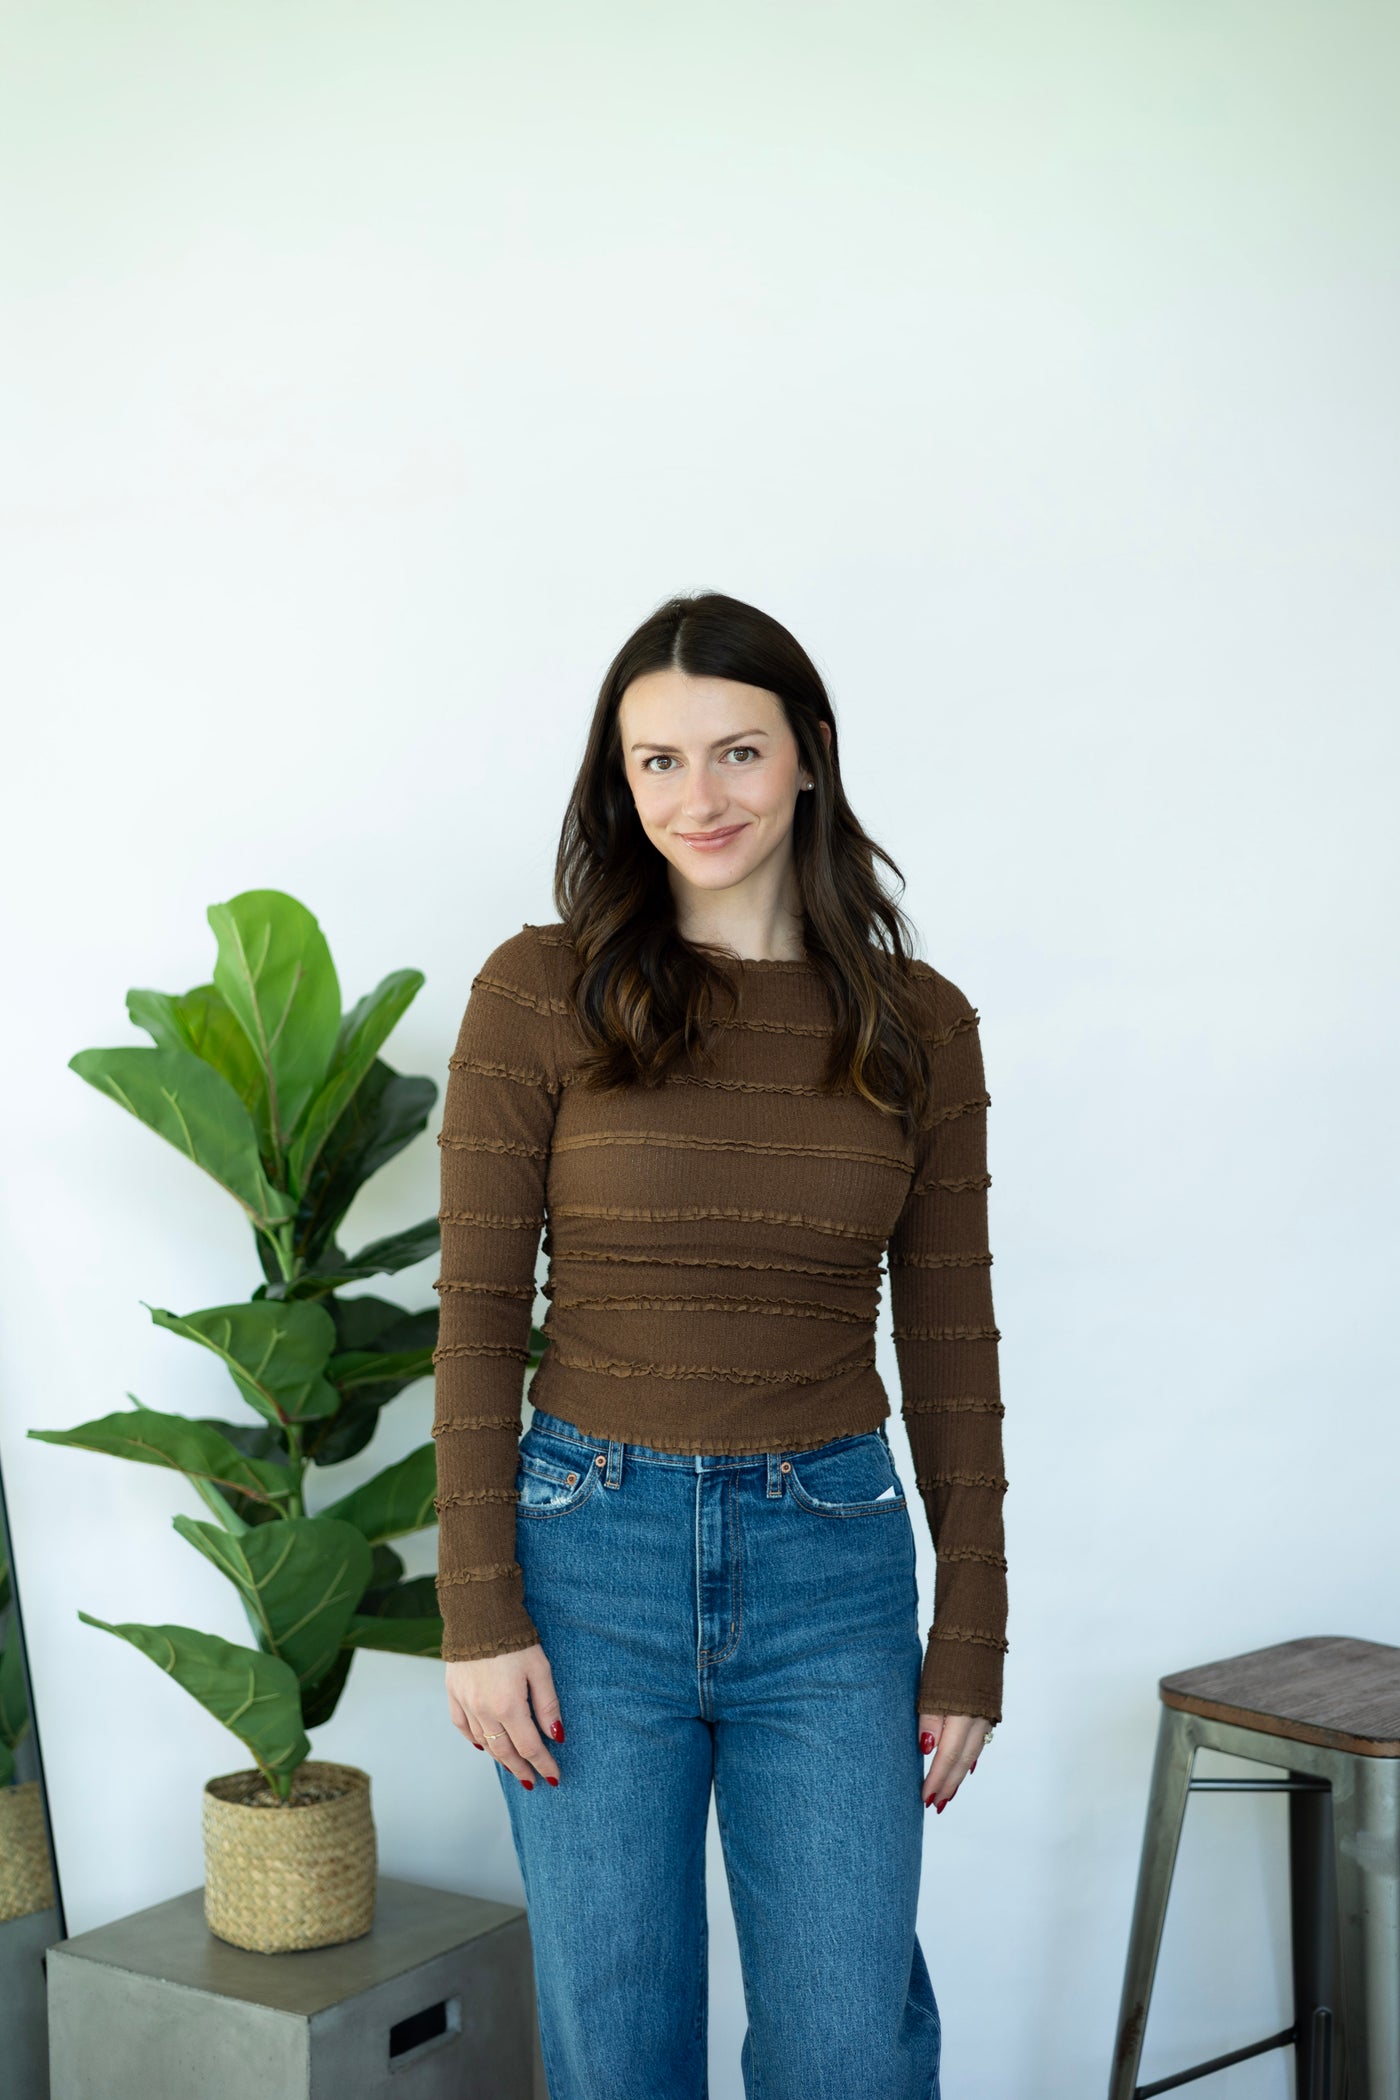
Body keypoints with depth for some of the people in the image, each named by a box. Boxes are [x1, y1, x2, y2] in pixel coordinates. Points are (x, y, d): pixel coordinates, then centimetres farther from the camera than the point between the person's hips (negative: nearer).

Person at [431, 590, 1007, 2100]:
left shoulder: (918, 1022, 3)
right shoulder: (542, 992, -3)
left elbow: (951, 1346, 6)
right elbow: (477, 1312, -3)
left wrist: (970, 1641, 4)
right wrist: (479, 1615, -7)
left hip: (833, 1567, 1)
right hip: (594, 1550, -1)